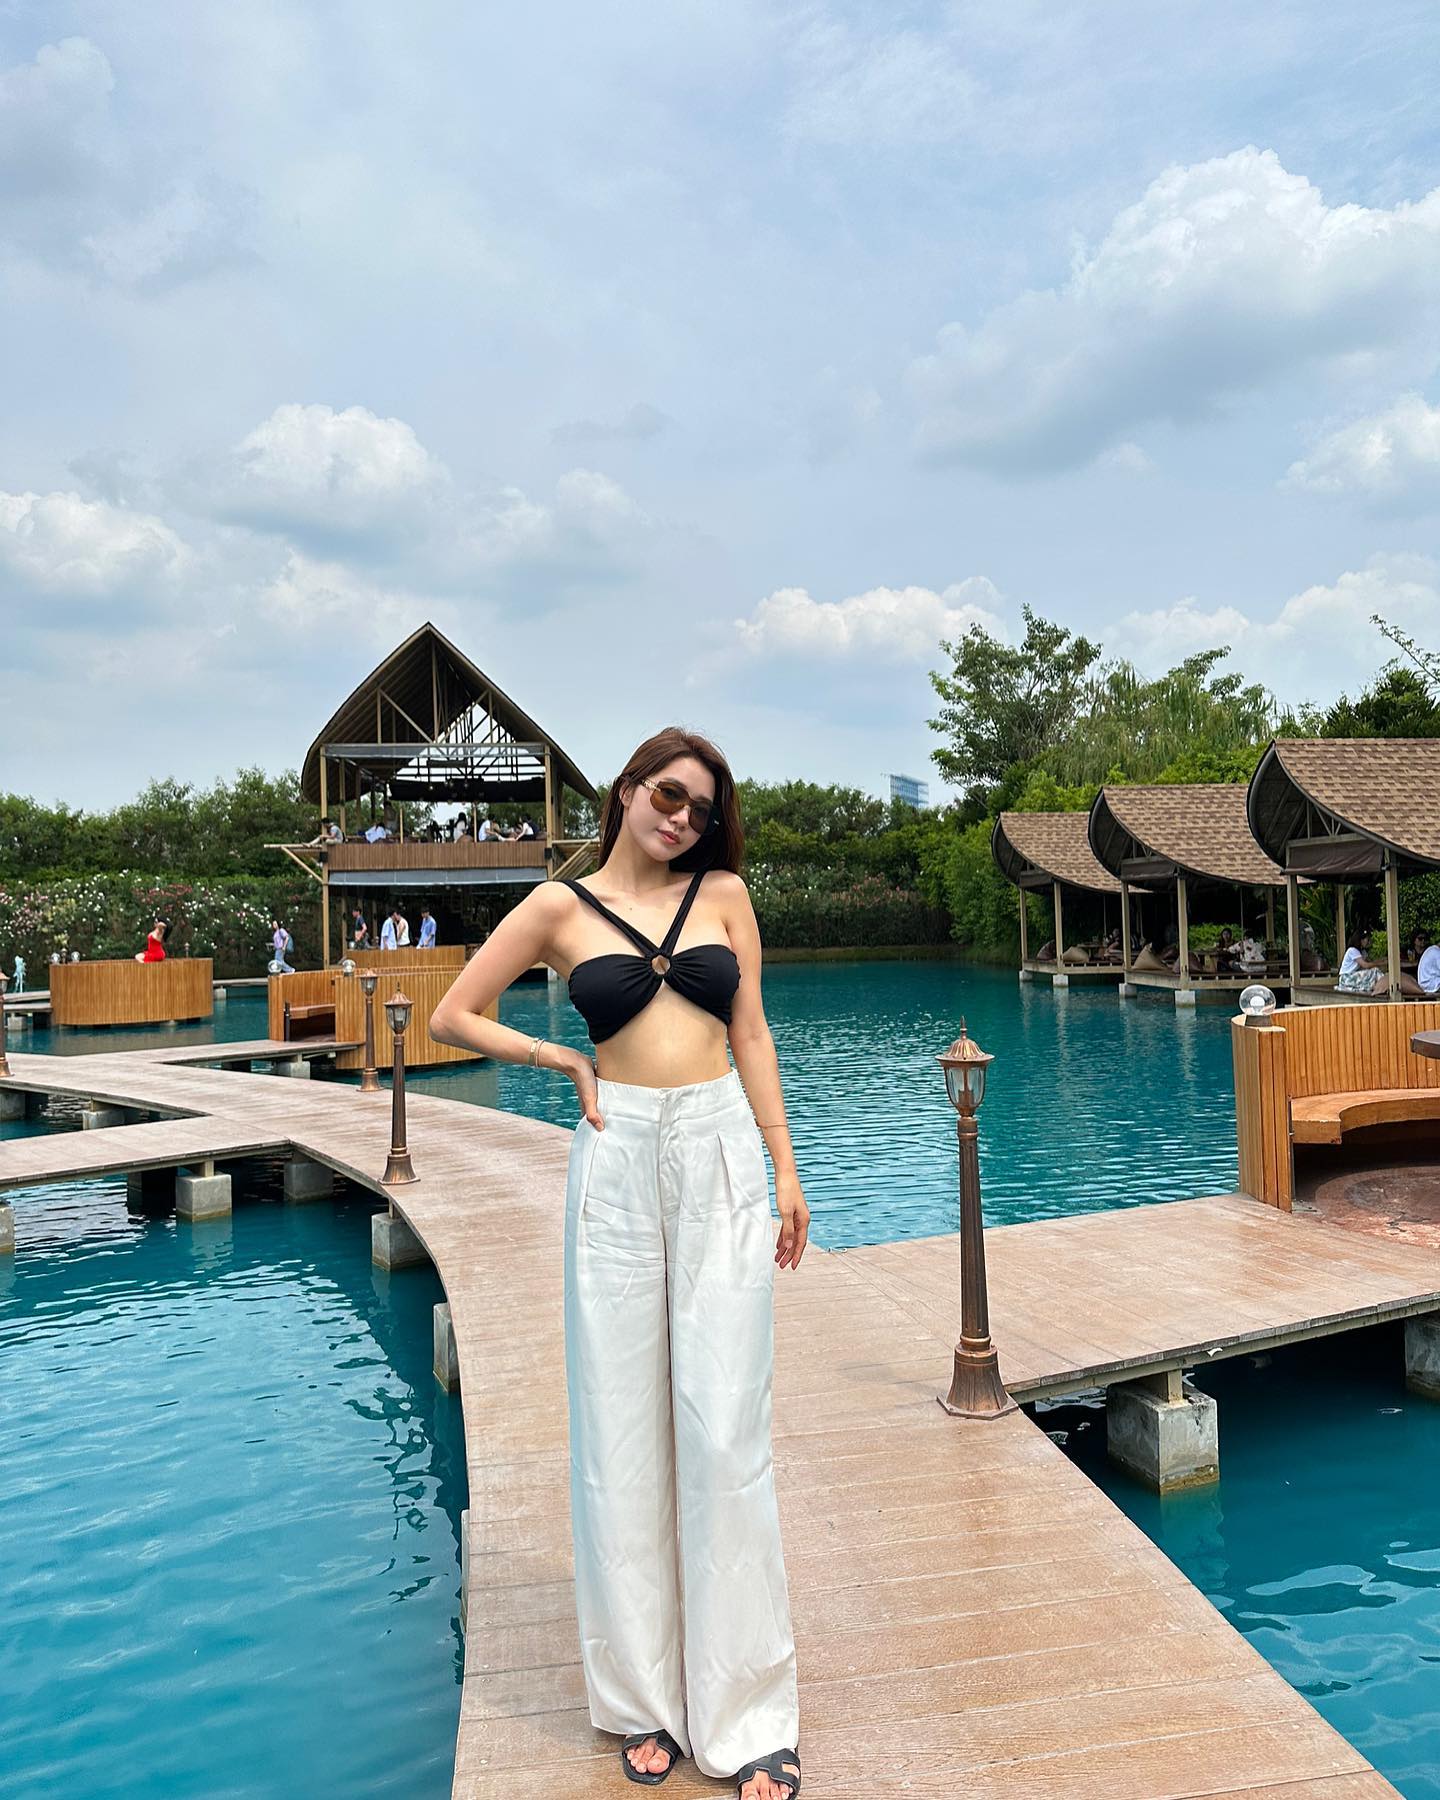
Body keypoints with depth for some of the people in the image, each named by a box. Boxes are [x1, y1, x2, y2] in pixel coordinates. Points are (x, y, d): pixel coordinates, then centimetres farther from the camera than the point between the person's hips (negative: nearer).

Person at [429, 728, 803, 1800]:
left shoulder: (723, 892, 7)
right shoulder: (562, 908, 5)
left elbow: (751, 1034, 8)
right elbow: (454, 1017, 10)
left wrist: (785, 1171, 5)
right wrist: (565, 1059, 2)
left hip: (723, 1159, 0)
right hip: (619, 1162, 0)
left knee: (724, 1432, 2)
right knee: (623, 1434, 8)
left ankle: (746, 1711, 17)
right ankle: (645, 1696, 26)